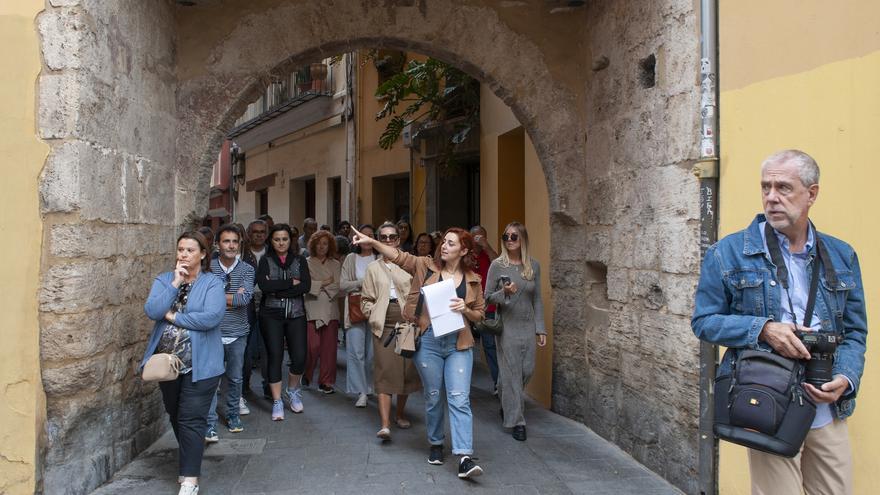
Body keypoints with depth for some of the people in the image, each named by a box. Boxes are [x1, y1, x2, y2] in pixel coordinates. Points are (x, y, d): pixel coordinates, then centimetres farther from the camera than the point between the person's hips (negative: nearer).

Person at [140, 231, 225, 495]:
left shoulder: (212, 283, -6)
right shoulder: (164, 280, 6)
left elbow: (212, 317, -22)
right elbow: (152, 311, -11)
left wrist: (173, 317, -14)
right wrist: (175, 283, -16)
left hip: (199, 365, -5)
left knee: (191, 421, -5)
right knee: (175, 416, 20)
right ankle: (190, 457, 43)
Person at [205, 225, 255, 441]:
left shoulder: (247, 270, 0)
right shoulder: (208, 267, -2)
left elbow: (245, 298, -15)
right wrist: (233, 296, -16)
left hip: (237, 333, 2)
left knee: (235, 378, 14)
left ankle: (233, 415, 32)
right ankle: (210, 425, 4)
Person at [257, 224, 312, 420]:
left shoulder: (300, 261, 8)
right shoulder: (265, 261, 4)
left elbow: (306, 286, -8)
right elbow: (263, 285, -14)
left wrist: (277, 290, -14)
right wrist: (291, 282, -12)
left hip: (295, 314, 1)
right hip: (271, 315, -1)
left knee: (300, 357, -5)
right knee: (275, 357, -2)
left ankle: (293, 390, 23)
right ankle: (277, 402, 10)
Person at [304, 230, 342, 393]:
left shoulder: (335, 264, 11)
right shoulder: (307, 263, 4)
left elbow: (337, 287, 1)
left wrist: (318, 286, -5)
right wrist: (325, 283, -6)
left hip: (330, 310, 2)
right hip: (312, 309, -2)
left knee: (329, 347, 1)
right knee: (313, 346, -8)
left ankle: (326, 382, 10)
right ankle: (306, 374, 18)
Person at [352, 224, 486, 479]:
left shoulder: (472, 279, 4)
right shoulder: (426, 266, 2)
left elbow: (479, 314, 11)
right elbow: (398, 256, -7)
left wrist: (465, 309, -10)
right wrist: (371, 241, -18)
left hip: (458, 344, 0)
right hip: (428, 341, 1)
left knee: (459, 398, -8)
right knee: (433, 396, 12)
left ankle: (465, 457, -9)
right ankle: (436, 444, 32)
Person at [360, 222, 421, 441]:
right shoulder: (373, 268, 11)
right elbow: (366, 298, 12)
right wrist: (373, 316, -3)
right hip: (384, 325, 0)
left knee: (407, 369, 7)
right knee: (384, 372, -8)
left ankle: (400, 414, 28)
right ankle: (385, 425, -11)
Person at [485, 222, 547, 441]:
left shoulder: (534, 266, 5)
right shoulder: (497, 265, -5)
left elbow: (537, 299, 9)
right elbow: (487, 297, -2)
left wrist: (540, 328, 6)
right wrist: (504, 293, -22)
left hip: (528, 326, 4)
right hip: (507, 326, -3)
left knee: (527, 370, 8)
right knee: (511, 373, -1)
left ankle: (507, 403, 36)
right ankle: (516, 421, 9)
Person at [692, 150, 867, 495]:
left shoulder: (841, 256, 8)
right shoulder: (728, 253, -4)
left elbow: (855, 332, 12)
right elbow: (703, 321, -3)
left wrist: (845, 379, -6)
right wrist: (763, 329, -17)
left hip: (829, 411, 4)